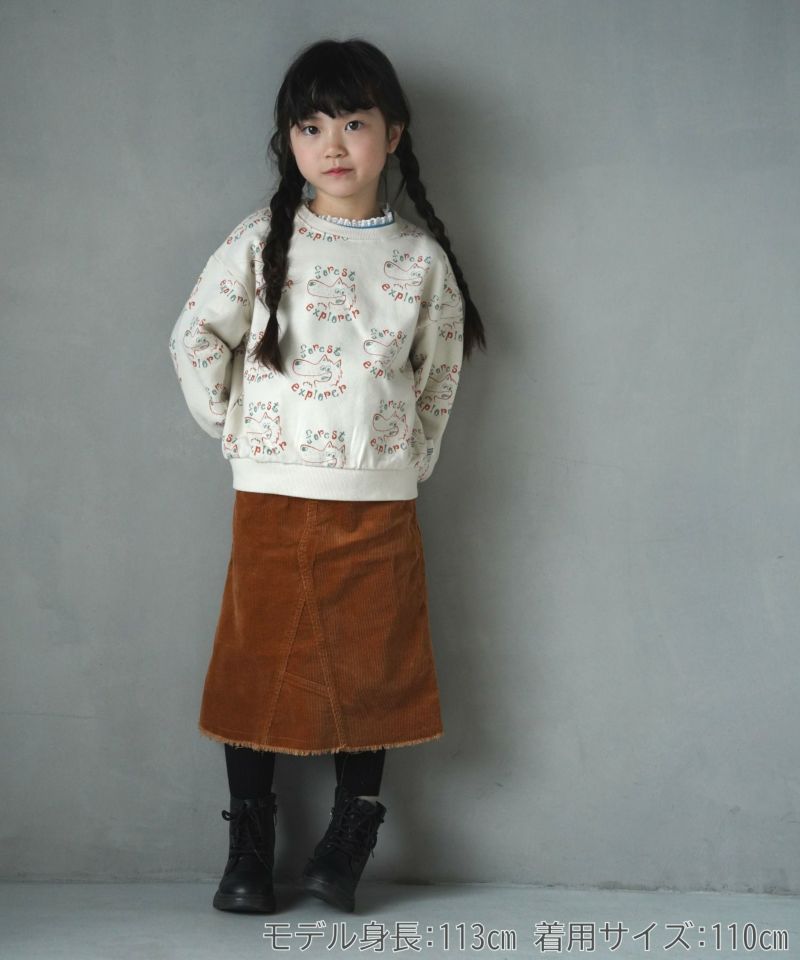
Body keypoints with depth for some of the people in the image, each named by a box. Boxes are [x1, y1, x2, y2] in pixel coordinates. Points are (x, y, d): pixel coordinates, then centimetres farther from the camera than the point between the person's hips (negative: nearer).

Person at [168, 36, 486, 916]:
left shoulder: (421, 257, 4)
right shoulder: (261, 242, 0)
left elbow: (440, 367, 13)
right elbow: (196, 339, 3)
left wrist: (414, 456, 8)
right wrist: (233, 430, 2)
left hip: (379, 500, 1)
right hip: (272, 495, -1)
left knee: (373, 663, 6)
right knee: (259, 661, 5)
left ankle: (349, 840, 23)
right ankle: (249, 844, 19)